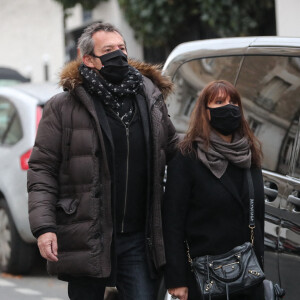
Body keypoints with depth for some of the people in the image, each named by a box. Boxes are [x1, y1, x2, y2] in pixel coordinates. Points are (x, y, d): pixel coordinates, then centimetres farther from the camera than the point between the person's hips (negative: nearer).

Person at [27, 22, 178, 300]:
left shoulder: (151, 99, 9)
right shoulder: (63, 107, -3)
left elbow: (172, 151, 21)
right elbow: (41, 169, -5)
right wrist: (43, 226, -15)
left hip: (138, 239, 3)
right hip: (86, 241, -3)